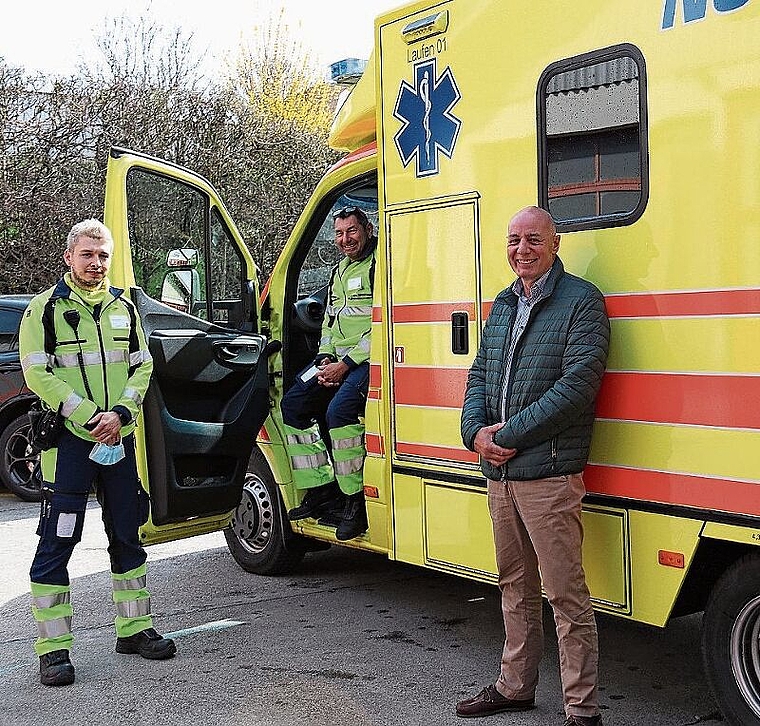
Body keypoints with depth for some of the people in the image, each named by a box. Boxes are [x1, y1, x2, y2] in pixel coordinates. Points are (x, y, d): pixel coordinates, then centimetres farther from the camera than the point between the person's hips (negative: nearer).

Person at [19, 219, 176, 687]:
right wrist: (92, 417, -16)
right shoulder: (46, 309, -3)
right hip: (68, 439, -5)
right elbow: (38, 373, -10)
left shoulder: (123, 308, 12)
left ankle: (134, 629, 26)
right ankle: (53, 648, 3)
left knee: (127, 534, 13)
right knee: (58, 542, -4)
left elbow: (142, 366, 10)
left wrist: (120, 412, -8)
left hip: (119, 437, 5)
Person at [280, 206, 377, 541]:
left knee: (339, 410, -30)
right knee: (293, 404, 2)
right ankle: (321, 490, 6)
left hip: (368, 359, -10)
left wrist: (346, 364, -18)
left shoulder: (380, 266, -9)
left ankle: (355, 503, -20)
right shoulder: (339, 271, 20)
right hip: (337, 359, 10)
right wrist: (326, 359, 6)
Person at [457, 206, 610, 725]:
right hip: (499, 474, 8)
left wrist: (508, 436, -17)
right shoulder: (503, 306, 16)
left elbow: (578, 385, -18)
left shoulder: (582, 302, -8)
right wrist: (476, 430, -4)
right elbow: (479, 374, 17)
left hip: (549, 476, -8)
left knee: (566, 595, -3)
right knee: (515, 588, 19)